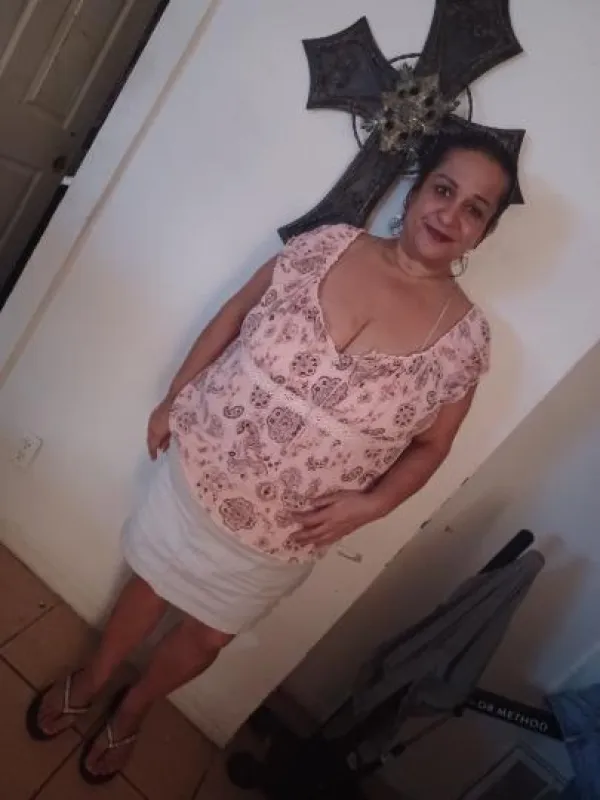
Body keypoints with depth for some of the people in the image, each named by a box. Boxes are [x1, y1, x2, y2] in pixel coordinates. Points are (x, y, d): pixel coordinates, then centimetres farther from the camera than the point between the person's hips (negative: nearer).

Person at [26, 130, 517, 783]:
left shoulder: (465, 337, -11)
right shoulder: (327, 244, -10)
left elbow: (430, 445, 0)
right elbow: (233, 317, 0)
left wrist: (371, 503, -15)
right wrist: (174, 399, 2)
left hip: (283, 531, 0)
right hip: (199, 466, 1)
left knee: (208, 636, 21)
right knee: (151, 585, 24)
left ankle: (130, 710, 56)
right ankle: (89, 679, 58)